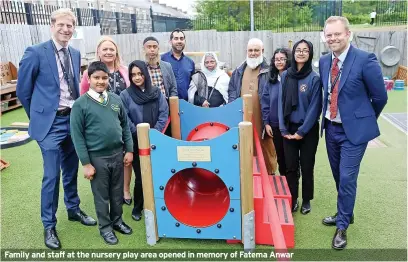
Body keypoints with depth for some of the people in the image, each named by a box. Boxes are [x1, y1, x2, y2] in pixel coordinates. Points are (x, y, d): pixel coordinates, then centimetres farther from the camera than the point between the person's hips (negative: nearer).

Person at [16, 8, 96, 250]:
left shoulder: (76, 54, 8)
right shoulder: (35, 53, -10)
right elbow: (23, 90, -2)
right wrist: (39, 116, 5)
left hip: (73, 120, 5)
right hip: (50, 123, -5)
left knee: (71, 170, 17)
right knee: (52, 175, -1)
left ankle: (73, 209, 37)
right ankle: (49, 225, 17)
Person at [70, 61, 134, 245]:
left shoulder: (116, 99, 2)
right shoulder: (80, 104, -10)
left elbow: (125, 126, 8)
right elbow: (77, 136, -10)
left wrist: (129, 150, 5)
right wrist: (86, 163, -11)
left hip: (118, 154, 4)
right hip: (97, 158, -4)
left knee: (118, 192, 18)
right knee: (101, 195, 12)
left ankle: (117, 220, 39)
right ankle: (105, 227, 31)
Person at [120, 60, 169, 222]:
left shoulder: (156, 92, 4)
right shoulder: (125, 95, -2)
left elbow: (164, 113, 0)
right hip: (136, 142, -2)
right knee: (140, 176, 3)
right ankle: (137, 208, 22)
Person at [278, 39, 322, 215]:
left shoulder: (314, 78, -8)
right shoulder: (285, 76, 3)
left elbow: (315, 107, -10)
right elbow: (281, 102, 2)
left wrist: (302, 131, -13)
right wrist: (283, 129, -5)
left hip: (308, 130, -2)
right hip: (289, 129, 3)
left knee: (306, 167, 9)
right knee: (291, 167, 8)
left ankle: (306, 201, 26)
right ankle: (292, 200, 23)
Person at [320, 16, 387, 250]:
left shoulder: (365, 60, -16)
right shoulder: (324, 62, 2)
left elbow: (380, 97, -7)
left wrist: (365, 120, 6)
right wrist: (328, 118, 12)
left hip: (354, 130, -6)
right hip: (331, 128, 6)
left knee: (347, 178, -2)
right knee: (339, 176, 17)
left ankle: (342, 226, 16)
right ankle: (345, 214, 38)